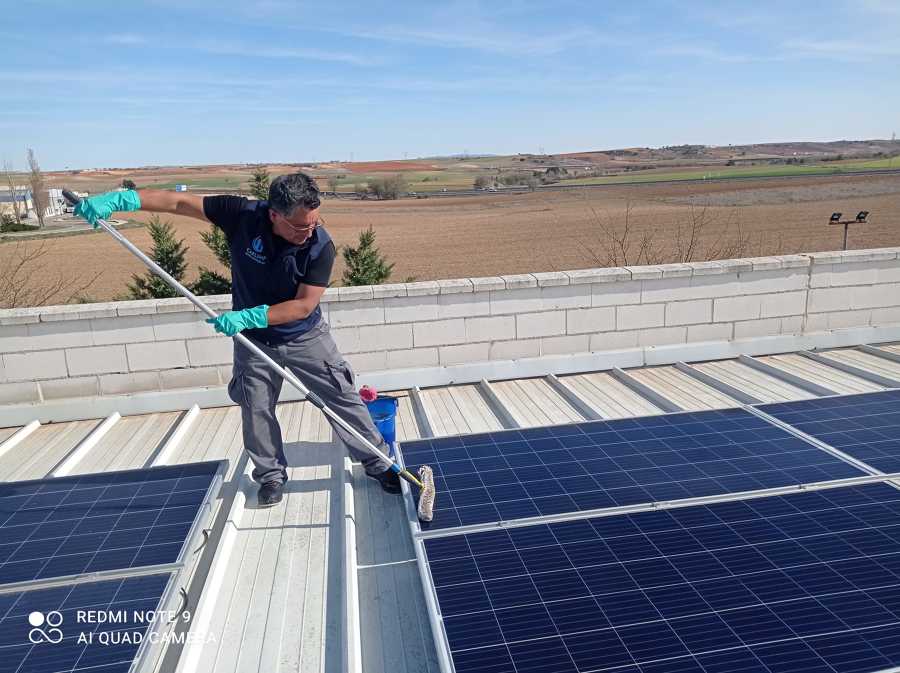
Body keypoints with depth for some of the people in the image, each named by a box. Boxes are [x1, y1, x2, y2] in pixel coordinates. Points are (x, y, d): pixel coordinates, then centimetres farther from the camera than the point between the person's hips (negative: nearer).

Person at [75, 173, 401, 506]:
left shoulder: (321, 247, -26)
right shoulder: (244, 216, -22)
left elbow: (304, 305, -26)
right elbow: (180, 202, -17)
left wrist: (247, 317, -33)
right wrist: (120, 198, -25)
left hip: (306, 338, -1)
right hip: (254, 341, 2)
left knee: (343, 397, 3)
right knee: (256, 410, 9)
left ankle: (377, 462, 21)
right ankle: (271, 476, 31)